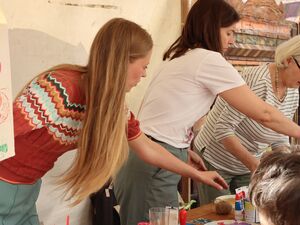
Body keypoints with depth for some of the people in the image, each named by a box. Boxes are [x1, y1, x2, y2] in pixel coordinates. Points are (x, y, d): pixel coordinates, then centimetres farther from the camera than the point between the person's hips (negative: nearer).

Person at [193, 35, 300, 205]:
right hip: (215, 161, -7)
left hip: (247, 168, 7)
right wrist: (254, 164, -31)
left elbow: (280, 140, 10)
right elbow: (222, 129, -28)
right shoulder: (258, 80, -26)